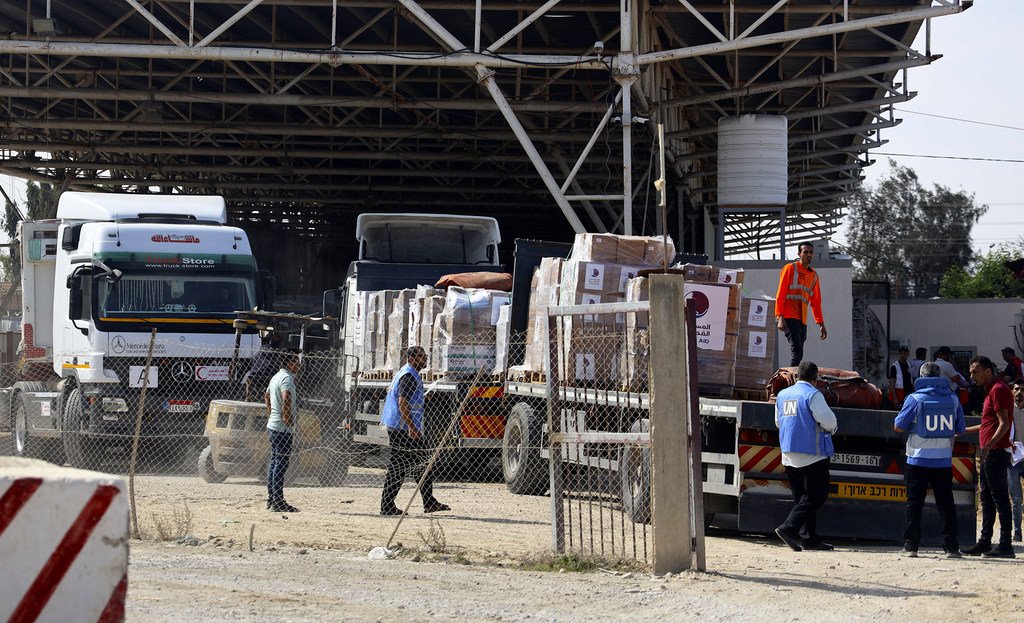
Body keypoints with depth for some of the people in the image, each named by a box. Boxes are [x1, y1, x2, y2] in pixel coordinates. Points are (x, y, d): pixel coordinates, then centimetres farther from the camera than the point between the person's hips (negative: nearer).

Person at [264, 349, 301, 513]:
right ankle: (278, 501, -10)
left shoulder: (277, 376, 16)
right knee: (281, 463, -9)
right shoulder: (287, 378, -15)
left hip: (273, 425, 10)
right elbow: (286, 398, -32)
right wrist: (288, 419, -24)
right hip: (283, 428, -10)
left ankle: (271, 499, 18)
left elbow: (266, 396, 31)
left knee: (274, 462, 13)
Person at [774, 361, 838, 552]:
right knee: (815, 496, -4)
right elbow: (829, 421, -16)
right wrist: (832, 428, 6)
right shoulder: (812, 395, -12)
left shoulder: (782, 395, 10)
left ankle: (808, 537, 10)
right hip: (812, 454, -8)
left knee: (801, 496, 12)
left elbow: (778, 422, 21)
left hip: (788, 455, 8)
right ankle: (789, 528, -15)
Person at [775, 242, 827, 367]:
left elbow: (816, 302, 23)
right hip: (789, 318, -7)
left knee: (798, 354, 4)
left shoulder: (814, 275, 19)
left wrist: (821, 324, 18)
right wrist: (780, 317, -15)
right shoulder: (790, 268, 1)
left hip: (802, 320, 7)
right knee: (797, 352, -19)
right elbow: (780, 295, -5)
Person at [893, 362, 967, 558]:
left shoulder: (915, 398, -6)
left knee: (914, 503, 4)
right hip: (944, 461, 2)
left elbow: (898, 427, -5)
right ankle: (951, 547, 4)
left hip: (918, 460, -2)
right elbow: (961, 430, 10)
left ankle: (911, 546, 1)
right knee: (946, 503, 7)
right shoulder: (953, 399, 3)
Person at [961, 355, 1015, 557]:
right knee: (986, 497, 12)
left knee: (999, 497, -9)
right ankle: (985, 542, 16)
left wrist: (989, 445, -31)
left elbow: (1004, 424, -21)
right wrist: (965, 430, 35)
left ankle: (1005, 545, -8)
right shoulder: (991, 390, 19)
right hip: (990, 453, 11)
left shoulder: (998, 389, -13)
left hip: (996, 452, -11)